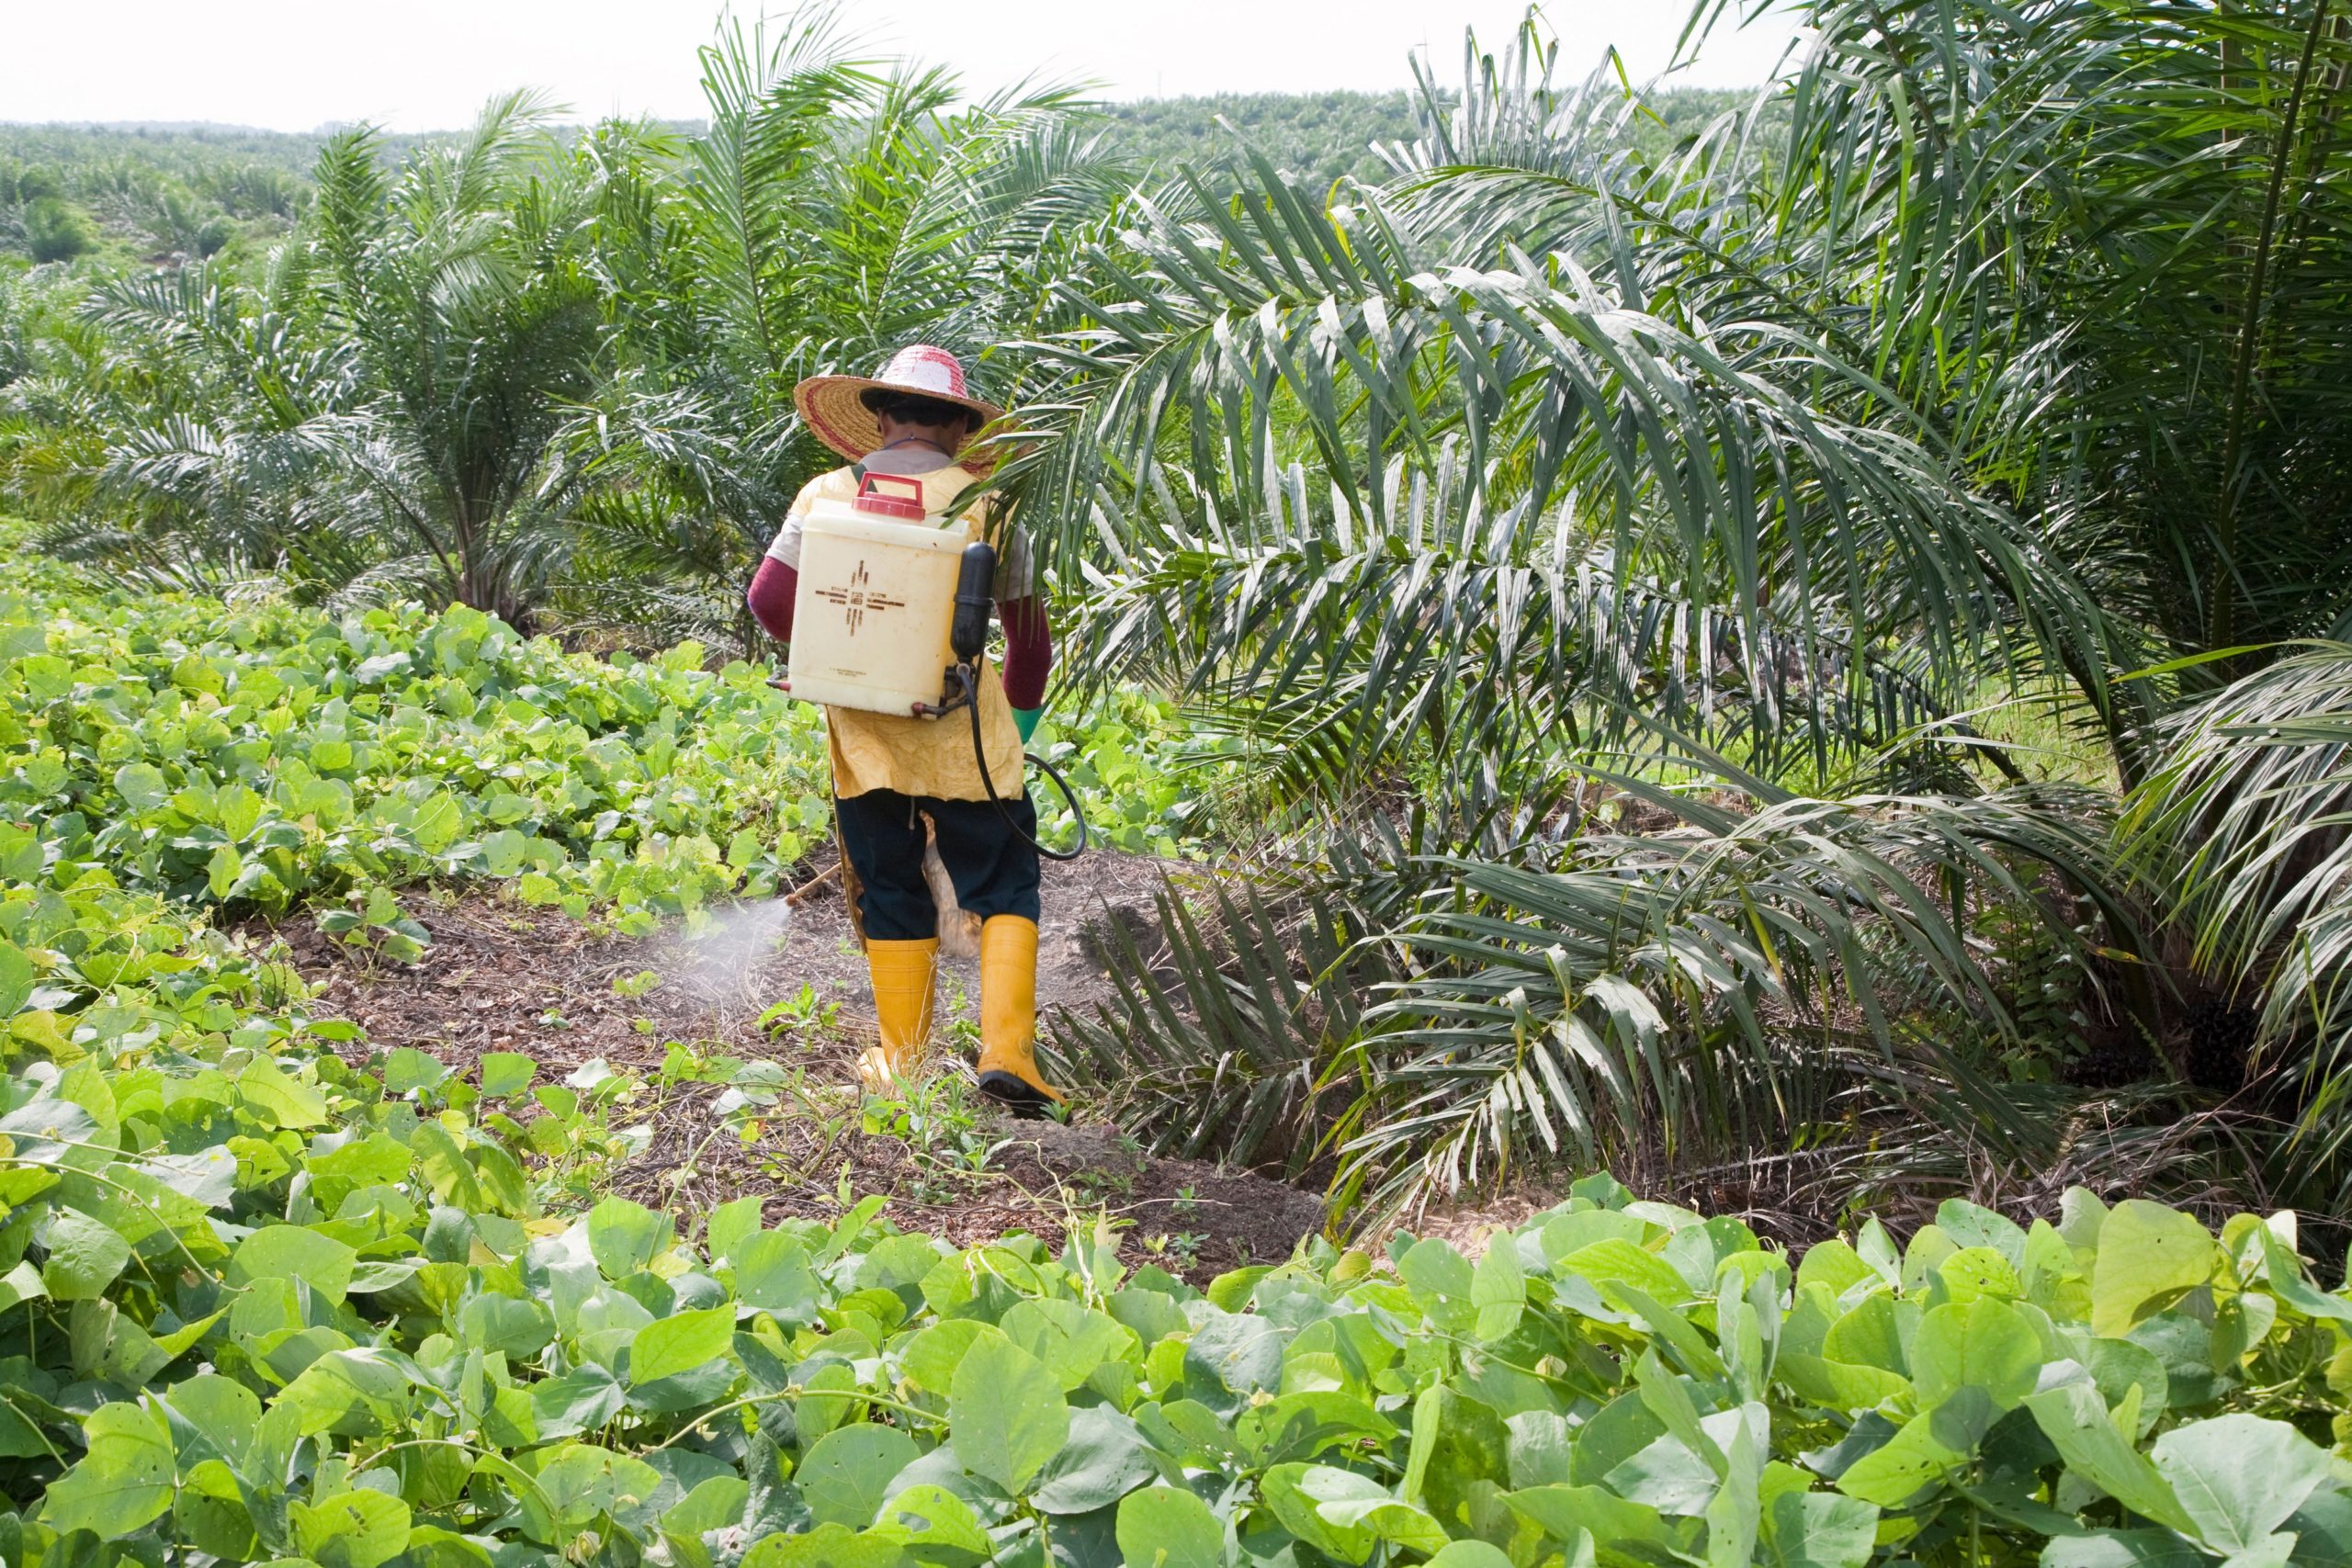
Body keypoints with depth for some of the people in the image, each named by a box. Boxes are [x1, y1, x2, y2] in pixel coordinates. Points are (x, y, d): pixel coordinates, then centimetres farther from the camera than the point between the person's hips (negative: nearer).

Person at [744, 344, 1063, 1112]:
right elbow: (1028, 630, 7)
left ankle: (901, 1061, 19)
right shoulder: (981, 503, 0)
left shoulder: (828, 494, 2)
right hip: (961, 732, -2)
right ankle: (1006, 1050, -5)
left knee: (892, 893, 15)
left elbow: (769, 599, -3)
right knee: (1002, 888, 7)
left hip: (864, 732, 2)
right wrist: (1019, 717, 24)